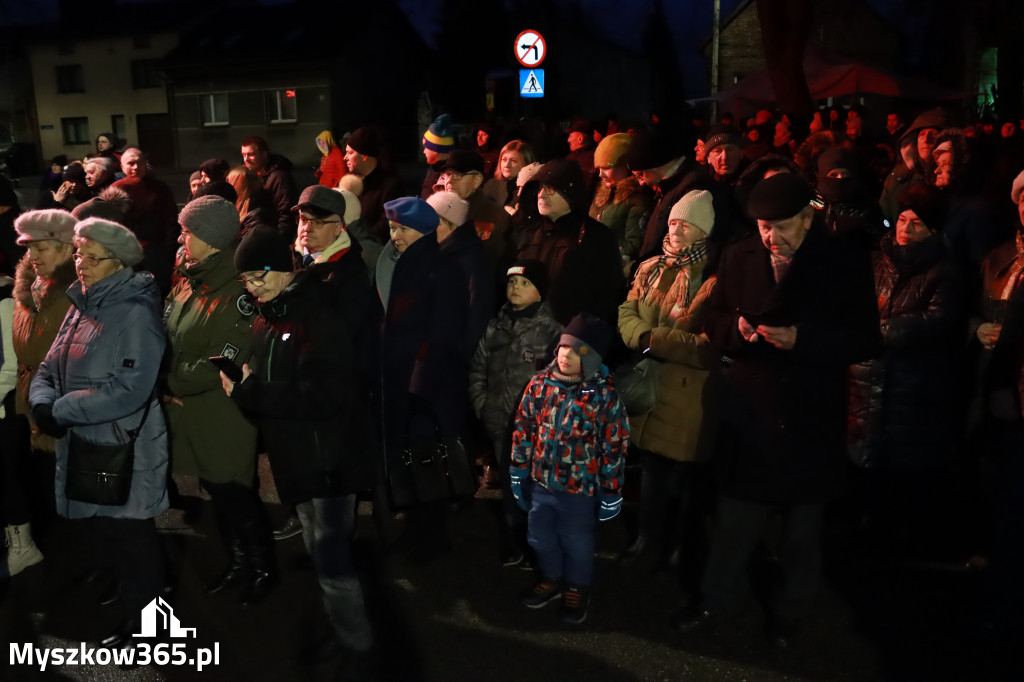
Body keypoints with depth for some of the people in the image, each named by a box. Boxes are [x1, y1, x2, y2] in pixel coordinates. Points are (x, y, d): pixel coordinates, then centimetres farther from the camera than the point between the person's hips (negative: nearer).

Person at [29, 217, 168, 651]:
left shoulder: (136, 314, -16)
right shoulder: (81, 307, 11)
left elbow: (128, 389, -25)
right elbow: (50, 369, 10)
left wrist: (61, 410, -19)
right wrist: (43, 402, -11)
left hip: (123, 451, -8)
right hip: (81, 446, 8)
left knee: (129, 538, 6)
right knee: (101, 533, 19)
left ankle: (142, 621, 23)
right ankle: (114, 599, 37)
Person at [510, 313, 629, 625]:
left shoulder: (604, 395, -18)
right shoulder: (541, 382, -7)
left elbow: (614, 447, -12)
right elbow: (524, 427, 4)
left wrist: (610, 494, -8)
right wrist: (518, 469, 8)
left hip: (580, 487, -4)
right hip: (540, 481, 4)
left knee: (576, 542, 15)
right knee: (540, 536, 21)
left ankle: (577, 588, 41)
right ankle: (552, 579, 47)